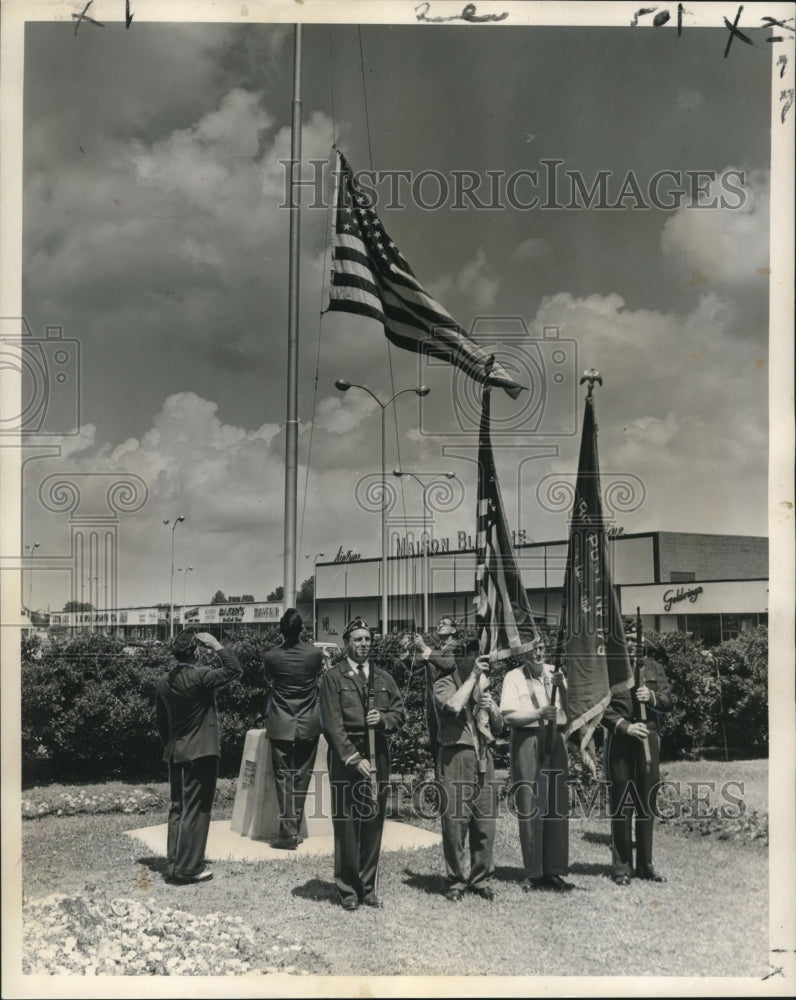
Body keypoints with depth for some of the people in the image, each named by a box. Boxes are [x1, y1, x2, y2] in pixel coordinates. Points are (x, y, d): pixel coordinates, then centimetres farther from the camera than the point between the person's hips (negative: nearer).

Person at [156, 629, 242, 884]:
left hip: (175, 753, 7)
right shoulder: (200, 677, -18)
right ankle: (189, 867, 1)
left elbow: (161, 722, 13)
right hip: (201, 753, -7)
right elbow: (234, 670, -11)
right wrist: (216, 646, -5)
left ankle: (173, 864, 17)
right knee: (196, 810, -1)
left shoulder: (164, 682, 5)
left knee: (177, 808, 13)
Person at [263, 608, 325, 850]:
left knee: (283, 777, 1)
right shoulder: (315, 653, -6)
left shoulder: (271, 657, -9)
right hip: (308, 725, 1)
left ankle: (288, 833, -4)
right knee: (302, 777, 10)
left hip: (280, 727, -1)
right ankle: (294, 828, 15)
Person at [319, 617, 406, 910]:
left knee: (374, 823, 6)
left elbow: (400, 713, 15)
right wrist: (354, 758, -14)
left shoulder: (383, 678, 14)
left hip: (378, 756, 4)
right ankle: (347, 889, 10)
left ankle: (368, 886, 17)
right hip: (345, 757, -4)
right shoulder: (333, 678, -1)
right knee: (345, 825, -1)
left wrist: (384, 718, -7)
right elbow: (332, 724, -7)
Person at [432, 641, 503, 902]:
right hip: (455, 757, -5)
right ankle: (455, 882, 8)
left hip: (483, 757, 5)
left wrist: (491, 709, -2)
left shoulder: (483, 684, 17)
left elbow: (499, 726, 19)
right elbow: (453, 706, -24)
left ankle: (480, 879, 17)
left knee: (485, 823, 5)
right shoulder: (444, 684, -1)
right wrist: (473, 676, -16)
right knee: (455, 823, -4)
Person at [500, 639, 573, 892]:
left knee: (557, 808, 1)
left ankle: (554, 871, 8)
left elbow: (570, 708, 7)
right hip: (526, 741, -3)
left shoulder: (554, 673, 14)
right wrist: (539, 713, -17)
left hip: (554, 740, 4)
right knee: (528, 808, -5)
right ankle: (533, 873, 2)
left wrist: (561, 686, -9)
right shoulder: (513, 677, 2)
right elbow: (508, 716, -7)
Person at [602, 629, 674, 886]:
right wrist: (625, 726, -15)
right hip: (619, 742, -3)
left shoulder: (654, 667, 13)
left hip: (648, 739, 3)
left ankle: (645, 865, 17)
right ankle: (622, 867, 5)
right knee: (621, 805, -2)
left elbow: (669, 702, 9)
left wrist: (652, 696, -11)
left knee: (647, 805, 7)